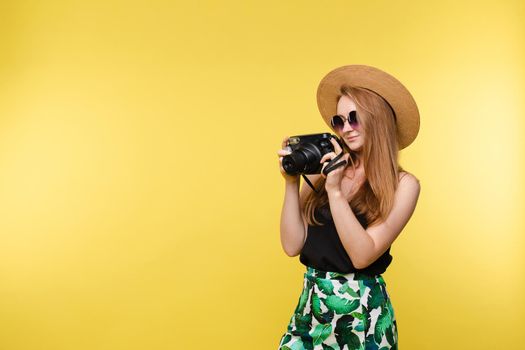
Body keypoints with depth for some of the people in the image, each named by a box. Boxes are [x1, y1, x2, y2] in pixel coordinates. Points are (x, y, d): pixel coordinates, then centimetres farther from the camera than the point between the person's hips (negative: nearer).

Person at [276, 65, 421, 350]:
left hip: (361, 309, -3)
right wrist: (292, 182, -10)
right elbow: (292, 245, -4)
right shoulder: (324, 171, -1)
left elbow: (362, 255, -18)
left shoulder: (402, 184, -8)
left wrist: (334, 190, -21)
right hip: (311, 304, 3)